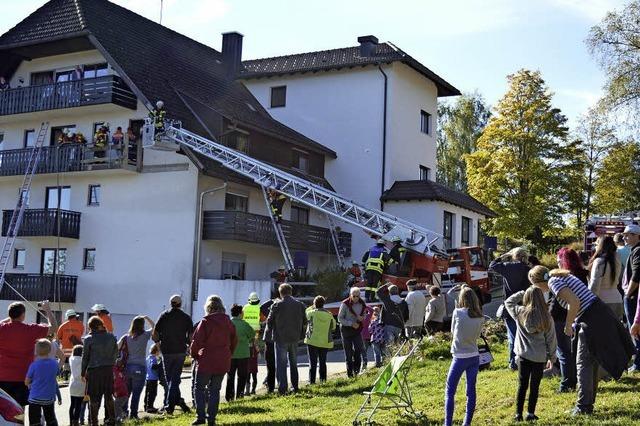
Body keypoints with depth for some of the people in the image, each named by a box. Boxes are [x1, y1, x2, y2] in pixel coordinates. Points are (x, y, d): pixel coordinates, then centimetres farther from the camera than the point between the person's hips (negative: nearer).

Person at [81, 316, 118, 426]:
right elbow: (115, 353, 7)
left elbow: (85, 357, -3)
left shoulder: (89, 339, -7)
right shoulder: (111, 337, 2)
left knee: (94, 398, 3)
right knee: (108, 395, 15)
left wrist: (83, 373, 5)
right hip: (109, 369, 3)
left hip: (94, 370, -3)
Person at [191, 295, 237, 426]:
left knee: (200, 388, 8)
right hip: (223, 362, 5)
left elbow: (196, 341, -11)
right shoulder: (228, 323, 4)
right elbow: (234, 341, 10)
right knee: (215, 389, 13)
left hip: (207, 361, -4)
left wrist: (195, 355, 4)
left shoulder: (205, 322, -12)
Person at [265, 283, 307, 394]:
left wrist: (270, 331, 15)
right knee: (294, 363, 16)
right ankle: (295, 387, 20)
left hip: (281, 338, -4)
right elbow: (304, 322, 7)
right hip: (295, 339, 4)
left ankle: (282, 388, -7)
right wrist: (300, 335, 16)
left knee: (281, 364, 1)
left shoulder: (277, 305, -9)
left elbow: (269, 321, -4)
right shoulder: (300, 305, 3)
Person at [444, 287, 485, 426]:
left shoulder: (457, 313, -10)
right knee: (471, 391, 9)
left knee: (449, 392, 3)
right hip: (475, 357, 4)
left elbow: (452, 331, 2)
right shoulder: (480, 317, 0)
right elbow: (478, 334, 10)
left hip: (460, 358, -4)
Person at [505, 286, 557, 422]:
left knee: (522, 385, 10)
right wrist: (552, 356, 10)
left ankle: (518, 413, 11)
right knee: (535, 386, 11)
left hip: (523, 355, 1)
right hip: (540, 357, 0)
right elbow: (551, 339, -1)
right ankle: (530, 413, 13)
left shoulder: (520, 313, -9)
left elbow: (508, 302, 11)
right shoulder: (547, 317, -9)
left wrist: (522, 293, 9)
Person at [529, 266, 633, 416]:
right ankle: (588, 403, 22)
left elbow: (574, 302, -22)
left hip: (591, 320, -9)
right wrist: (575, 323, 20)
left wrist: (568, 326, -11)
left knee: (584, 364, -3)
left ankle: (583, 406, -1)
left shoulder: (553, 282, -10)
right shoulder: (564, 276, 18)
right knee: (592, 362, 15)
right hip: (601, 313, 9)